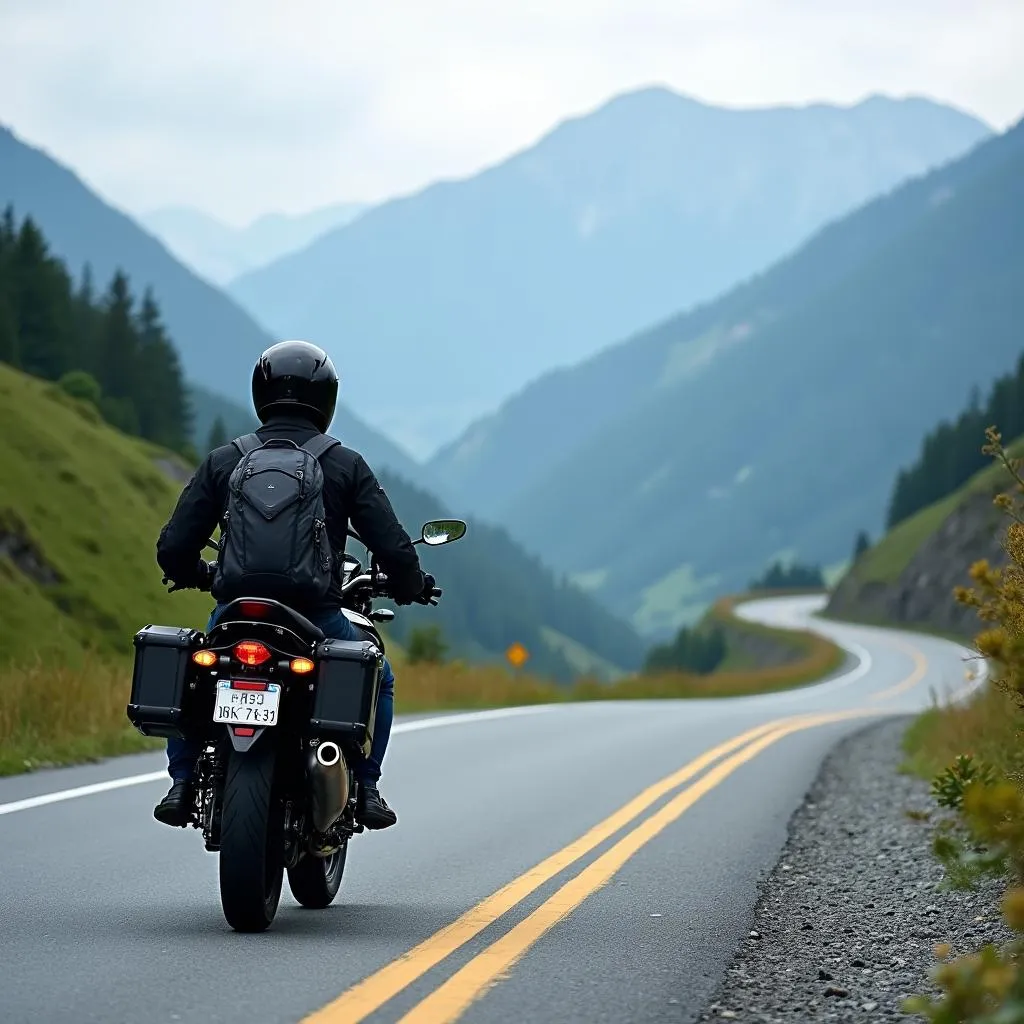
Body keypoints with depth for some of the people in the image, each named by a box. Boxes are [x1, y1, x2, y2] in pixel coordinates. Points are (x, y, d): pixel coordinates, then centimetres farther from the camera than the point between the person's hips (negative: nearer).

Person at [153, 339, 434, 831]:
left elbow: (173, 549, 4)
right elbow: (393, 549, -2)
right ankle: (365, 789, 15)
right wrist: (410, 586, 21)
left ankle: (182, 786, 19)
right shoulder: (346, 465, 2)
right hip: (318, 620, -1)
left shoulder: (222, 462, 5)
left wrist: (199, 577, 27)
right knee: (378, 679, 28)